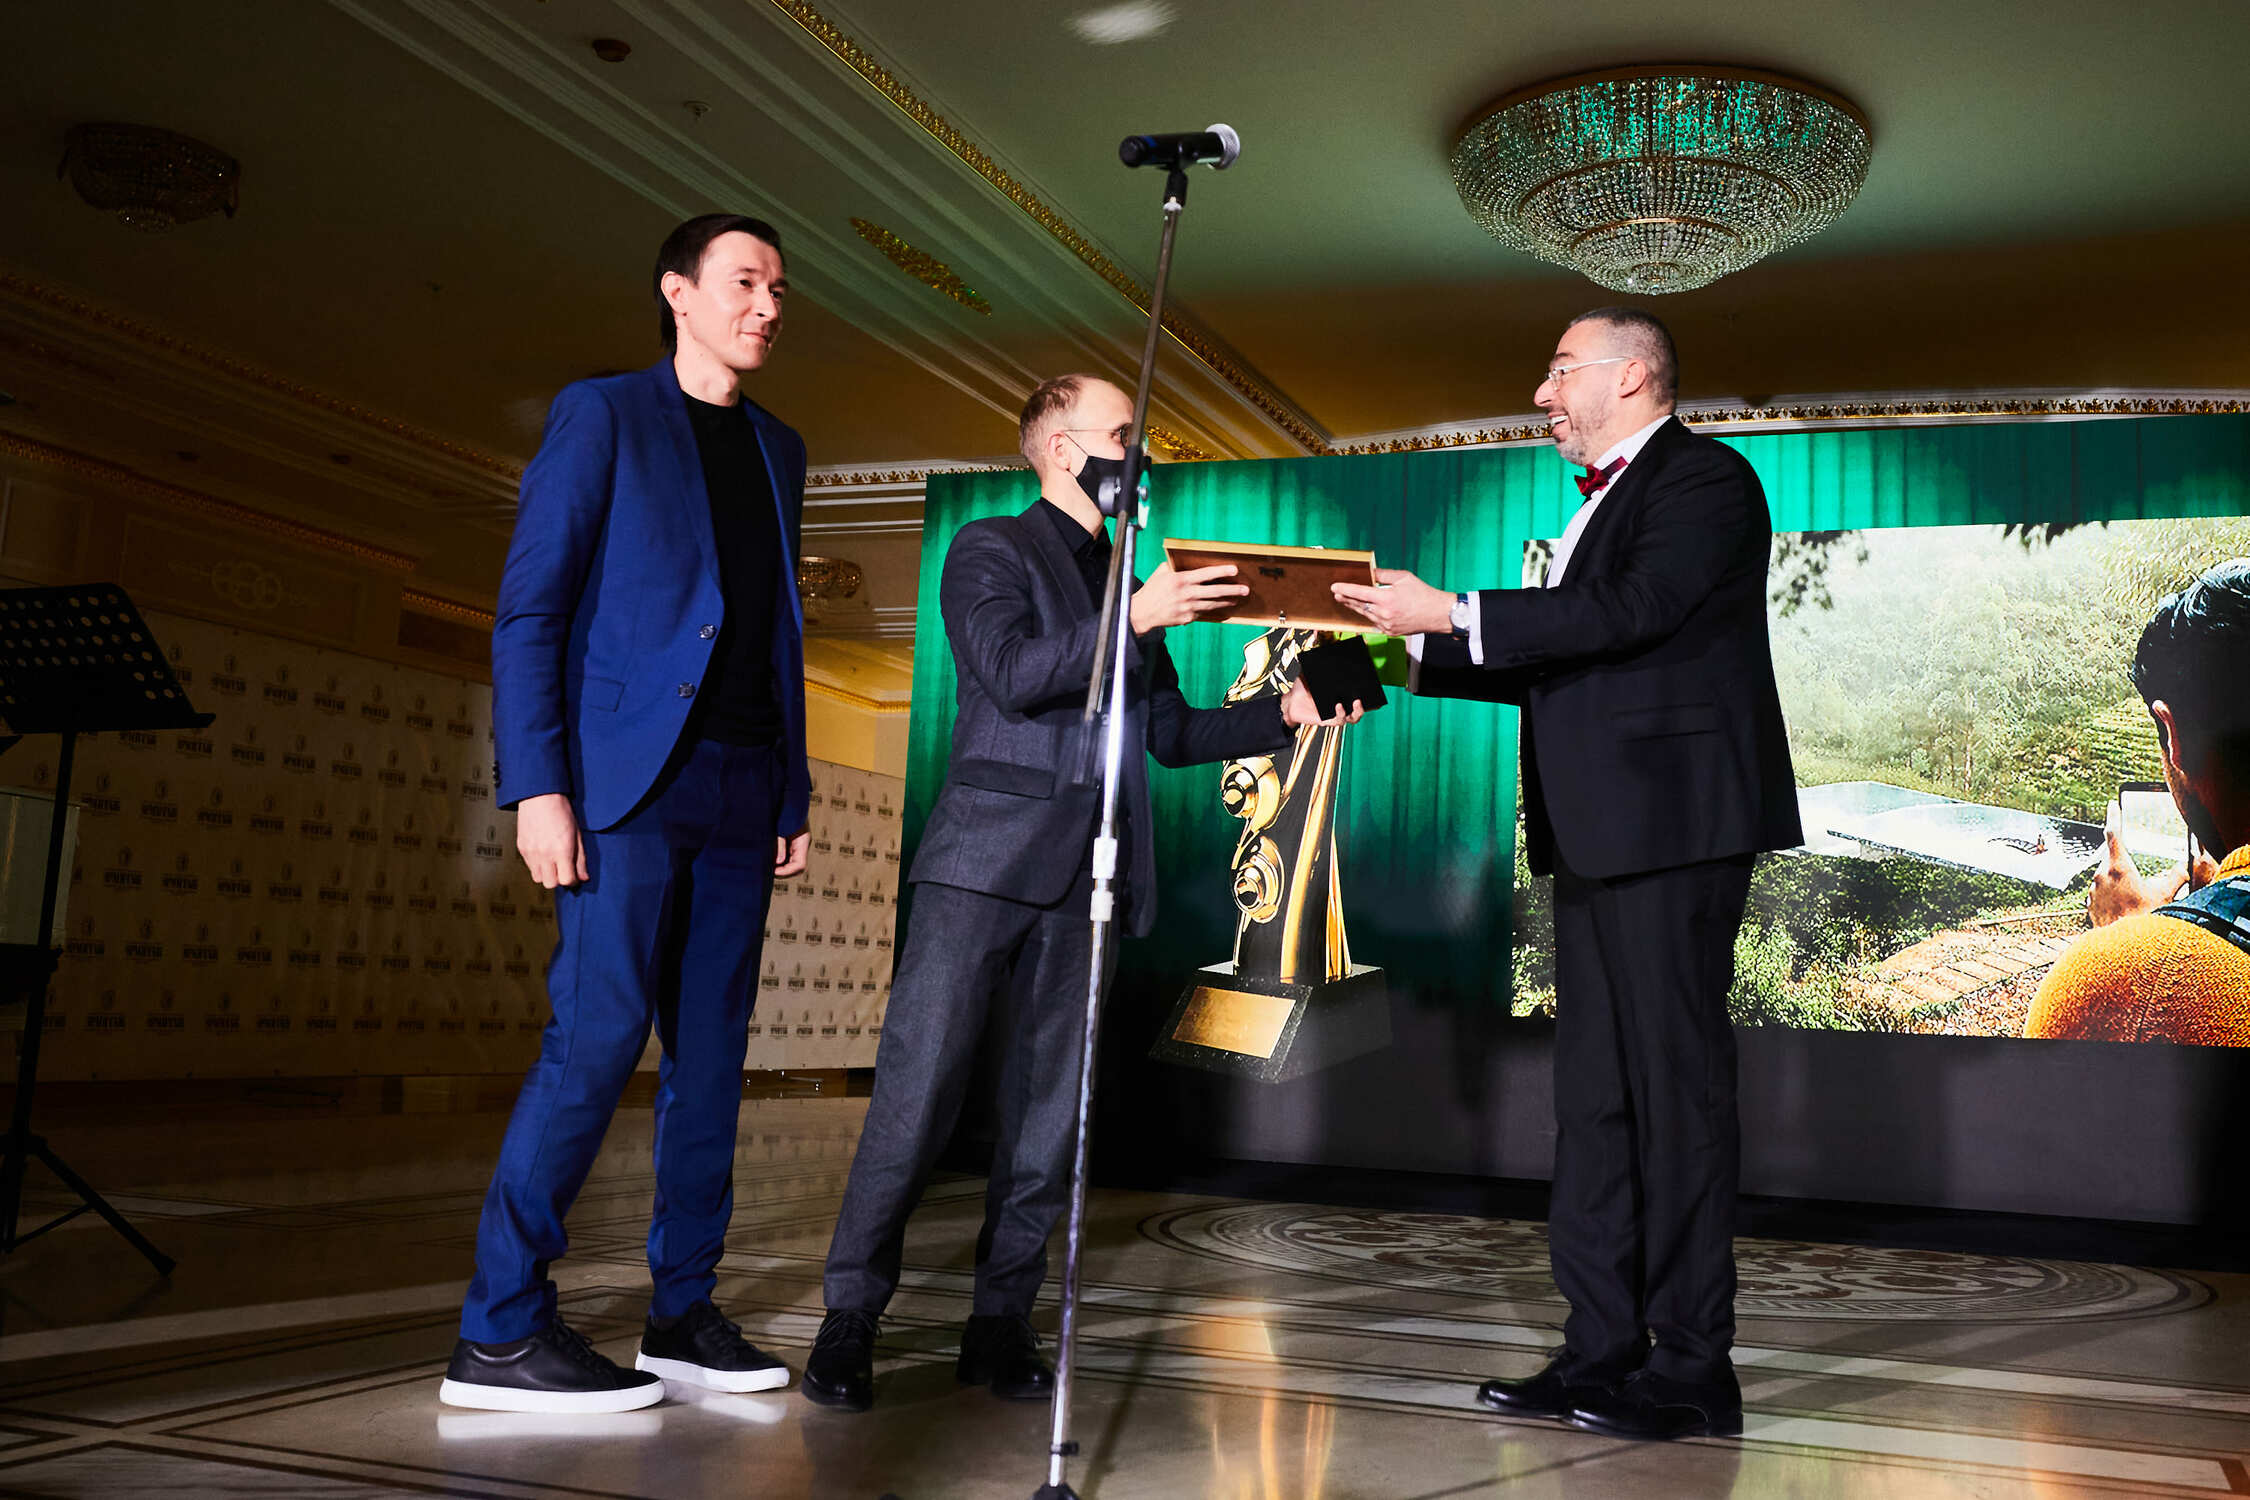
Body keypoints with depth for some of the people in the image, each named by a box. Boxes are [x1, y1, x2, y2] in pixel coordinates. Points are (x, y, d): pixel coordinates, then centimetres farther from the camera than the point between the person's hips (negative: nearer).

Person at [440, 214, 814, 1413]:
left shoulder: (777, 451, 20)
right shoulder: (601, 415, 3)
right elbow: (529, 608, -4)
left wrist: (794, 792, 12)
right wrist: (538, 783, -14)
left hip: (739, 790, 6)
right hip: (629, 774, -6)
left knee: (711, 1048, 5)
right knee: (601, 1031, -11)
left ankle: (683, 1313, 13)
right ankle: (498, 1330, -3)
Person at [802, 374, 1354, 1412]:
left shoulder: (1132, 582, 23)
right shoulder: (990, 550, 5)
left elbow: (1169, 734, 23)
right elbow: (1013, 674, -12)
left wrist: (1282, 713, 12)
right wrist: (1136, 619, -15)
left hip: (1085, 878, 6)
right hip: (986, 859, -6)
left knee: (1049, 1112, 5)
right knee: (918, 1088, -8)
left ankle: (1002, 1322, 13)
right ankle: (850, 1318, 2)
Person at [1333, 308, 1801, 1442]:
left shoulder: (1704, 479, -5)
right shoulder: (1604, 501, 23)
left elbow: (1628, 611, -21)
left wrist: (1454, 613, -18)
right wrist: (1417, 647, 14)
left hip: (1673, 827, -10)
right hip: (1598, 838, 10)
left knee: (1676, 1086, -6)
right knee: (1594, 1093, 10)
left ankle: (1692, 1367, 3)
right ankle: (1599, 1353, 17)